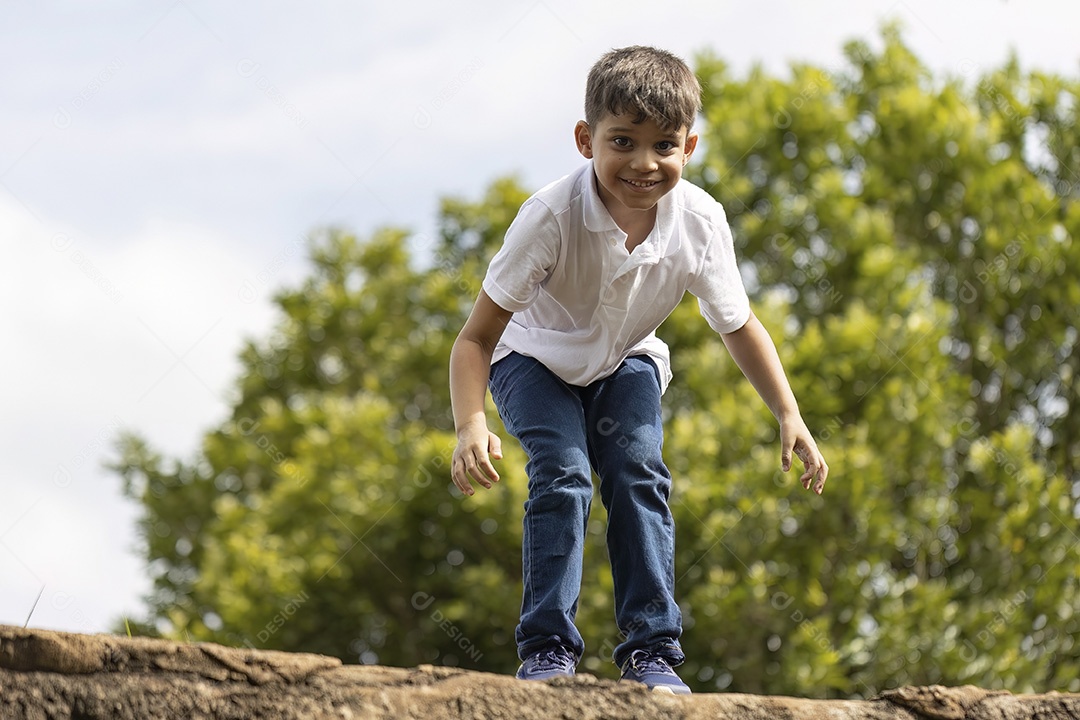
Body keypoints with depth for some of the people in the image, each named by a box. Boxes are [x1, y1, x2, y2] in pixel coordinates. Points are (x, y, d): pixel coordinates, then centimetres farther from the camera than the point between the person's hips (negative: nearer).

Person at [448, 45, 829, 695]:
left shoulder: (701, 223, -27)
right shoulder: (552, 217, -37)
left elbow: (739, 327, -9)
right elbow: (477, 337, -33)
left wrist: (790, 417, -18)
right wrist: (471, 428, -48)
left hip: (626, 363, 2)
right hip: (538, 361, -2)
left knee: (638, 472, -17)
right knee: (562, 474, -23)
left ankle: (652, 648, -11)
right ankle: (548, 646, -16)